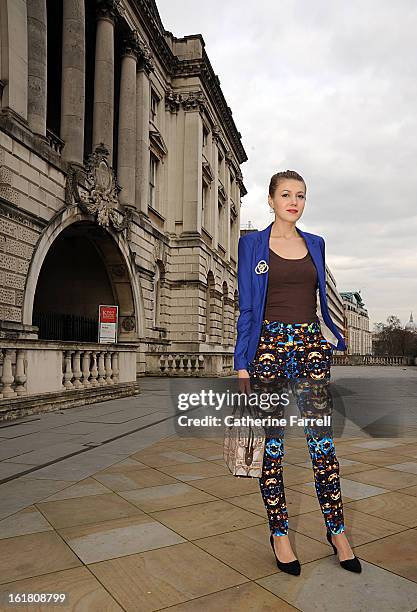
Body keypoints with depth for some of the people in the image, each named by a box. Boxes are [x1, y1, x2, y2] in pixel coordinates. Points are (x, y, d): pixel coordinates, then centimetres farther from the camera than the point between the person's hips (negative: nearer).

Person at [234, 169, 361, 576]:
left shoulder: (315, 244, 14)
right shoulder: (252, 243, 3)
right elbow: (246, 308, 0)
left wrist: (335, 337, 10)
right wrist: (242, 363, -5)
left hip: (311, 345, 3)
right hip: (269, 346, -3)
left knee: (322, 439, 4)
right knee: (270, 441, 4)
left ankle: (337, 531, 19)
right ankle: (279, 533, 18)